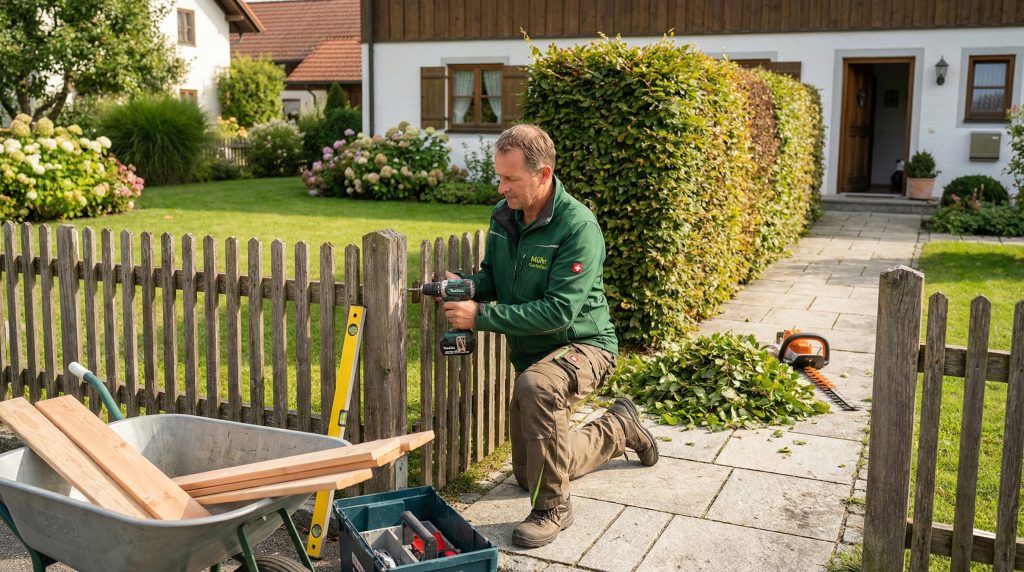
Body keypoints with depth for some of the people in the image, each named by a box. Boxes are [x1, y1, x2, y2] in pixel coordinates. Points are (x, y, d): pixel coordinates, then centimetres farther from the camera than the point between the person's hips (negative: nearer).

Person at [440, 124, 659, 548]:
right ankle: (619, 428, 38)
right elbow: (492, 275, 8)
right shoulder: (503, 214, -4)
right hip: (530, 352, 8)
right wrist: (469, 286, -17)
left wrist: (481, 316, -33)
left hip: (582, 345, -7)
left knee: (534, 386, -42)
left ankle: (552, 508, -21)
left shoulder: (578, 227, -26)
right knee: (528, 474, 16)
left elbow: (559, 310, -31)